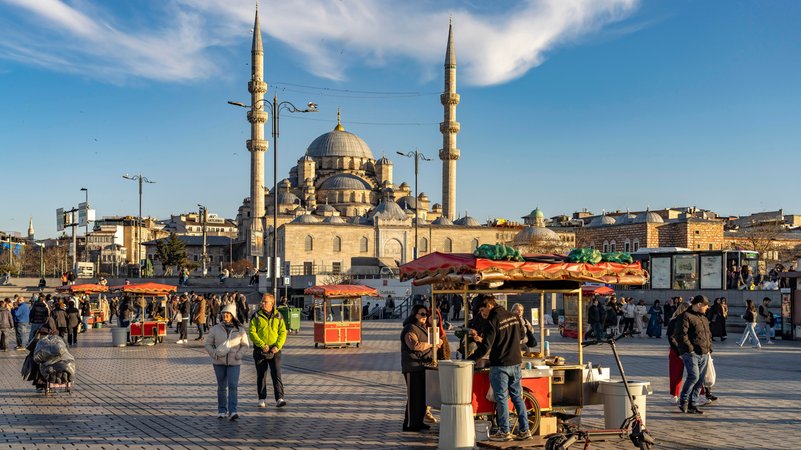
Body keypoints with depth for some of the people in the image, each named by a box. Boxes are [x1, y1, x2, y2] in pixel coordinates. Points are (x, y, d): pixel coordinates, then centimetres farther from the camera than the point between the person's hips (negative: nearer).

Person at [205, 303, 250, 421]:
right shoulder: (215, 329, 3)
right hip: (219, 362, 1)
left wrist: (239, 354, -7)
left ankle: (232, 411, -13)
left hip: (234, 362, -1)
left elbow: (245, 345, 9)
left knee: (233, 386, -11)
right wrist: (214, 354, -9)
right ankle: (222, 410, 20)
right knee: (222, 387, 9)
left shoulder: (240, 330, 3)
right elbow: (208, 344, 7)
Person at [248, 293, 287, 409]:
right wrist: (262, 345, -15)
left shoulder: (278, 317, 5)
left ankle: (279, 398, -9)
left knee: (276, 374, -7)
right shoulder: (256, 317, 1)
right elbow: (252, 332, -4)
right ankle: (262, 399, 15)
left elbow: (283, 333, 3)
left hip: (275, 350, 0)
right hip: (260, 350, 0)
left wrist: (278, 346, -12)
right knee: (261, 375, 6)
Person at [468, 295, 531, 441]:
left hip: (500, 365, -7)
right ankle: (524, 430, 13)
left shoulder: (492, 321, -14)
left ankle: (504, 432, 7)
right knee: (517, 397, 12)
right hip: (516, 363, 7)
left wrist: (469, 359, -7)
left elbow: (485, 347, -18)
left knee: (501, 398, 2)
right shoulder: (514, 317, 8)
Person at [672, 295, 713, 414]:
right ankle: (683, 400, -1)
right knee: (693, 376, -18)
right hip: (691, 353, -8)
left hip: (704, 354, 8)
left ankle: (693, 404, 13)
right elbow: (680, 334, -16)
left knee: (700, 380, 6)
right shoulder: (686, 316, -7)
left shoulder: (704, 318, 21)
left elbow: (708, 335, 30)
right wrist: (689, 348, -16)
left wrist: (709, 348, 16)